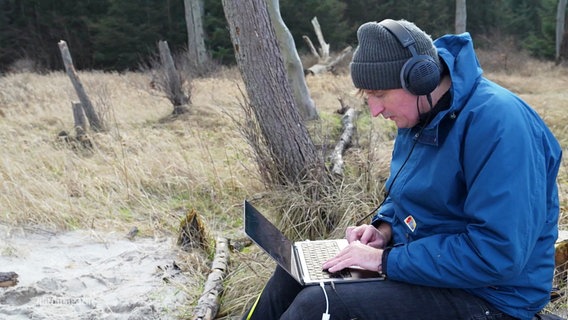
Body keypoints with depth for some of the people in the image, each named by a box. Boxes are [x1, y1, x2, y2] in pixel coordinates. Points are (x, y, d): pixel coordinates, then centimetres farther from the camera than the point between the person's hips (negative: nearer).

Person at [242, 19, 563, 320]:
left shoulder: (497, 123, -26)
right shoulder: (420, 112, 3)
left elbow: (499, 254, -30)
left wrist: (386, 260, -26)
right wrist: (384, 228, -1)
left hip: (484, 293, -9)